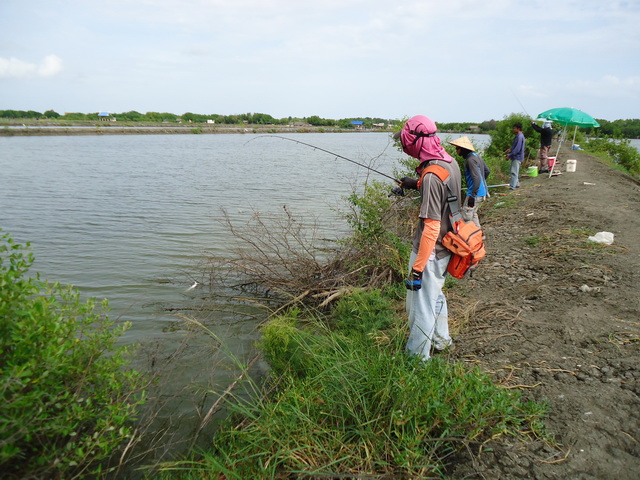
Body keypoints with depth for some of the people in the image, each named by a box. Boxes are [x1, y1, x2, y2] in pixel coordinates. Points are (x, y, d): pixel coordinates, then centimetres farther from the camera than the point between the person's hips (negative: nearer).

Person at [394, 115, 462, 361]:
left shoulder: (431, 176, -27)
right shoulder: (450, 162, 1)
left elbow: (431, 227, -28)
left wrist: (418, 267, -25)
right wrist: (417, 184, 22)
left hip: (430, 251, -10)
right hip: (446, 248, 10)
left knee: (421, 307, 3)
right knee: (435, 293, 27)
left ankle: (417, 358, 17)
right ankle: (441, 340, 46)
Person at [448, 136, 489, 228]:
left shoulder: (470, 159, -19)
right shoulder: (477, 156, 11)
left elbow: (476, 178, -26)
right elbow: (487, 171, 20)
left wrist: (472, 195, -25)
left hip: (475, 193, -10)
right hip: (481, 191, 10)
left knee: (466, 217, -6)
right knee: (473, 214, 21)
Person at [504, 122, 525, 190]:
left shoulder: (519, 137, -20)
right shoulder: (518, 136, 13)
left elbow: (517, 149, -23)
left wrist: (510, 155, -19)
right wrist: (510, 149, 10)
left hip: (517, 157, -11)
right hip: (516, 157, 11)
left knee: (514, 172, -12)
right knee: (515, 171, 18)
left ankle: (512, 187, -12)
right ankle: (516, 184, 28)